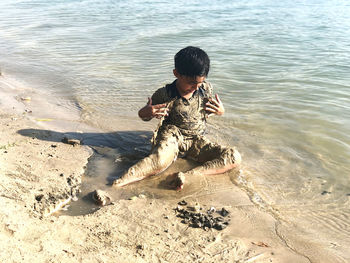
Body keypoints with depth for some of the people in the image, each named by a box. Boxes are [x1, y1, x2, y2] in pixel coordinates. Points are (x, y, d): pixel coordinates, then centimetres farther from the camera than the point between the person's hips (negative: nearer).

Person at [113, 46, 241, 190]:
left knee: (234, 157, -20)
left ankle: (188, 175, -37)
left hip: (196, 141, 4)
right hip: (172, 138, -4)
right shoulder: (165, 94, -12)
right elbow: (143, 115, 2)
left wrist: (220, 111, -5)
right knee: (160, 161, -40)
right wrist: (145, 112, -23)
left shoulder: (206, 89, -1)